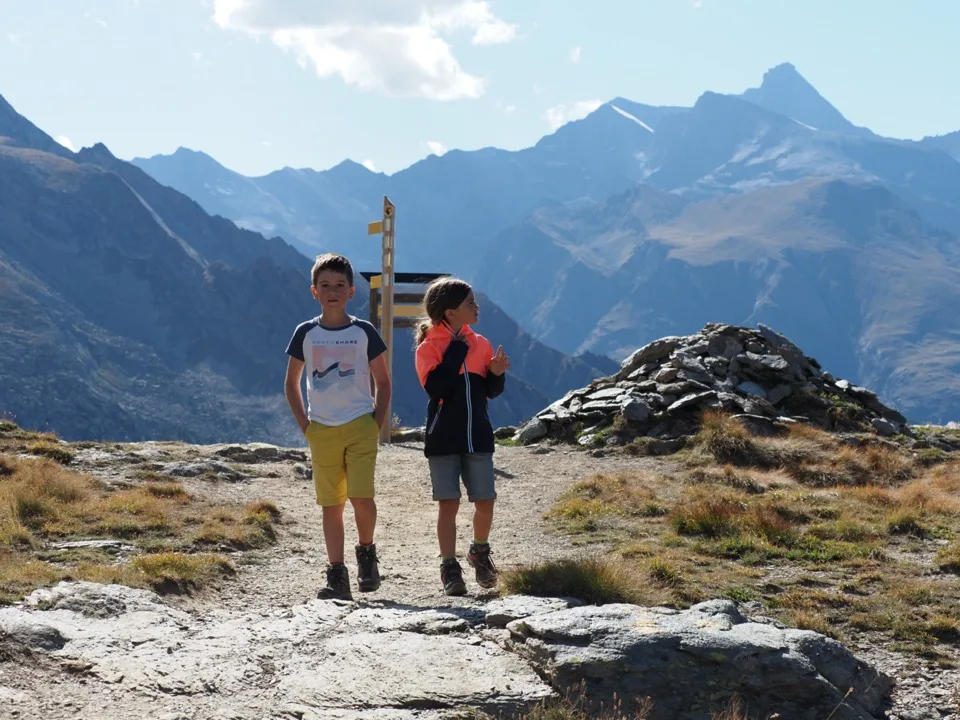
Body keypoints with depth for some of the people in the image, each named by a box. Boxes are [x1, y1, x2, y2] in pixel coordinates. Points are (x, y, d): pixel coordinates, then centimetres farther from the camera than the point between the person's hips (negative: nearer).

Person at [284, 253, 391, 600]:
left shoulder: (364, 332, 1)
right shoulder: (306, 333, 4)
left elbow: (383, 382, 8)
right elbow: (291, 383, 14)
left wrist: (377, 423, -1)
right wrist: (304, 424, 4)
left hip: (360, 425, -2)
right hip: (322, 429, 2)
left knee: (361, 497, -14)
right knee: (331, 504, 3)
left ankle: (366, 553, 12)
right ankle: (337, 576, 8)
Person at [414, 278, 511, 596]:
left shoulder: (481, 344, 8)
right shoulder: (428, 348, -6)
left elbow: (491, 391, 11)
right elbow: (436, 388, -22)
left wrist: (497, 373, -10)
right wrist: (457, 352, -18)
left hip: (478, 437, 4)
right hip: (443, 439, -4)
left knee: (485, 501, 4)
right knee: (448, 503, -2)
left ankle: (480, 552, 29)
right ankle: (449, 568, 6)